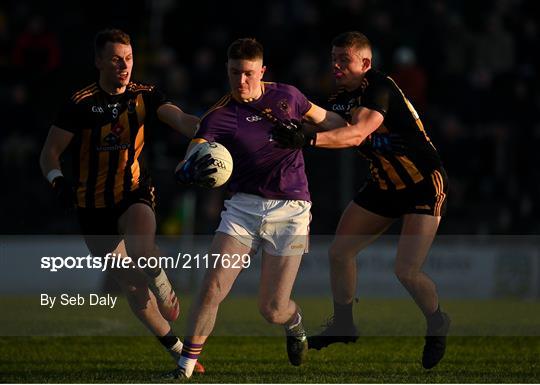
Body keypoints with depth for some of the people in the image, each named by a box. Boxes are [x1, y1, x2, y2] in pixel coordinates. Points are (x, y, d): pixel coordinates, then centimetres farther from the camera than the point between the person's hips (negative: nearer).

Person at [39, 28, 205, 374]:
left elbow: (181, 120, -14)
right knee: (131, 286, 3)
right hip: (94, 205, 0)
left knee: (141, 251, -35)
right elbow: (49, 153, -2)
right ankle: (176, 349, 18)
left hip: (135, 194, 0)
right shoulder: (81, 104, -5)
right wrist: (58, 181, -23)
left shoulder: (145, 96, 1)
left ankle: (164, 290, -4)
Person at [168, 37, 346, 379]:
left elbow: (326, 119, 21)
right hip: (243, 206, 0)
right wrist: (191, 170, -45)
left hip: (290, 209, 0)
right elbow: (191, 159, -24)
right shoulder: (218, 116, -8)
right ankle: (187, 365, -3)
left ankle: (295, 322, 37)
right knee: (212, 289, -16)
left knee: (272, 310, -1)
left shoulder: (286, 96, -1)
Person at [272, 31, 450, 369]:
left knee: (407, 270, -16)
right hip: (385, 184, 8)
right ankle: (343, 325, 22)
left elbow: (357, 134, -42)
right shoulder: (342, 98, 0)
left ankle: (438, 324, 11)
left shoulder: (380, 88, -26)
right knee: (340, 252, 4)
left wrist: (309, 138, -56)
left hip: (424, 183, -8)